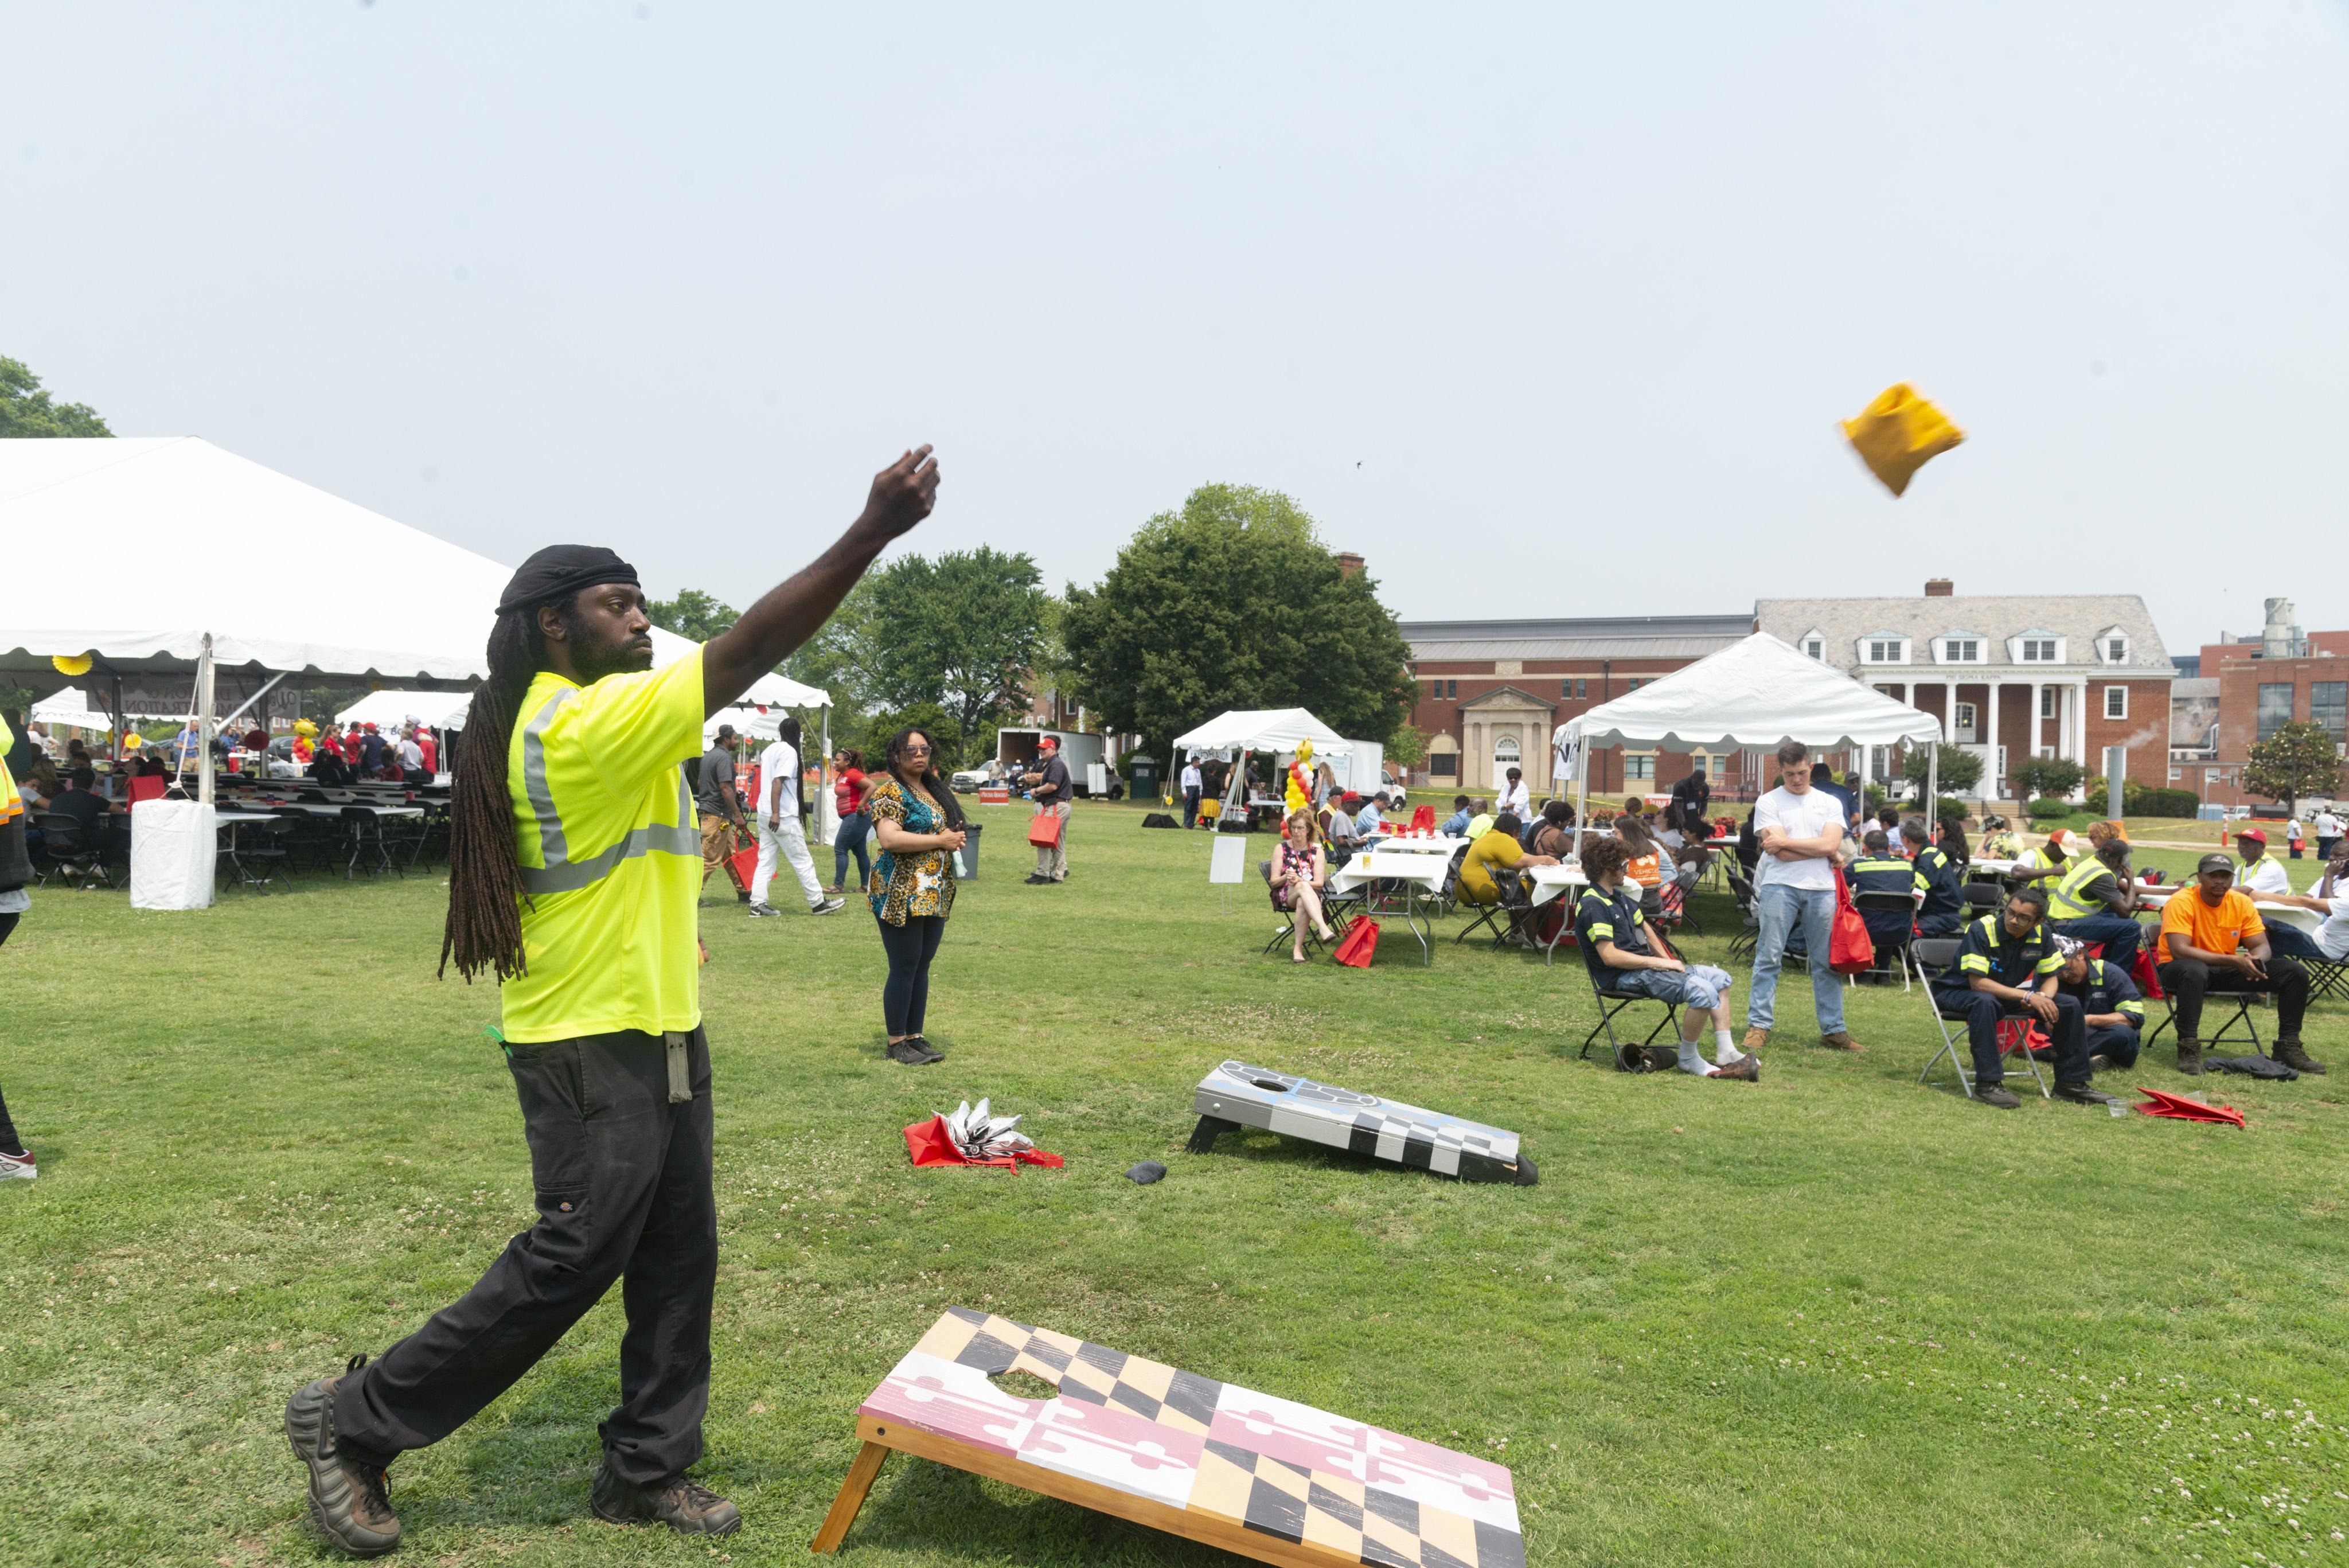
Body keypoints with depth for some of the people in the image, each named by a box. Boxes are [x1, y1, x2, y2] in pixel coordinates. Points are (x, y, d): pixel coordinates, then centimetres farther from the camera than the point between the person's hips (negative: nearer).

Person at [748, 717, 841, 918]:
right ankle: (818, 903, 6)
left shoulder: (769, 749, 15)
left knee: (766, 860, 8)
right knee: (802, 861, 0)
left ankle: (758, 903, 3)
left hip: (765, 815, 8)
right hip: (784, 817, -8)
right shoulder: (788, 751, -11)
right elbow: (778, 782, -20)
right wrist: (776, 814, -24)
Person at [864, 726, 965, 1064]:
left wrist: (955, 839, 5)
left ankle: (915, 1036, 21)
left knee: (922, 966, 12)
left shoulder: (934, 789, 15)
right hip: (901, 894, -8)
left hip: (935, 895, 8)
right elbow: (889, 838, -24)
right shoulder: (891, 792, -11)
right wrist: (940, 840, -19)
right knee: (904, 968, -3)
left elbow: (947, 825, 30)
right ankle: (896, 1043, 7)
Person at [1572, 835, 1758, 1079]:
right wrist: (1660, 963, -18)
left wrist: (1667, 960, 10)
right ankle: (1689, 1059, -8)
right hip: (1625, 978, -11)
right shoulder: (1592, 905, -17)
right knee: (1703, 991, -25)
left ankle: (1726, 1053, 9)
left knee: (1719, 978, 9)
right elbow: (1609, 956, -23)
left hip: (1646, 965, 11)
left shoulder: (1619, 896, 15)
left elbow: (1644, 928, 27)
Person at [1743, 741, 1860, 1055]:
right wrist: (1822, 851, 0)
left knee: (1828, 961, 6)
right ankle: (1758, 1026, 0)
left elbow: (1830, 844, -4)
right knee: (1768, 958, -4)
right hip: (1780, 887, -2)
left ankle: (1833, 1029, 13)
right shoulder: (1768, 802, 4)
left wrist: (1786, 841, -7)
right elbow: (1781, 854, -7)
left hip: (1822, 889, 3)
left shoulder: (1830, 803, 13)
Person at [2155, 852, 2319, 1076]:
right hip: (2179, 969, -6)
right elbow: (2179, 950, -27)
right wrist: (2233, 960, -33)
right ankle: (2188, 1048, -33)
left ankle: (2288, 1046, 3)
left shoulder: (2242, 903, 0)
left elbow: (2262, 947, 2)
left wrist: (2255, 960, -24)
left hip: (2226, 972, 6)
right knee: (2195, 971, -43)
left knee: (2295, 972, -7)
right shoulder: (2181, 902, -18)